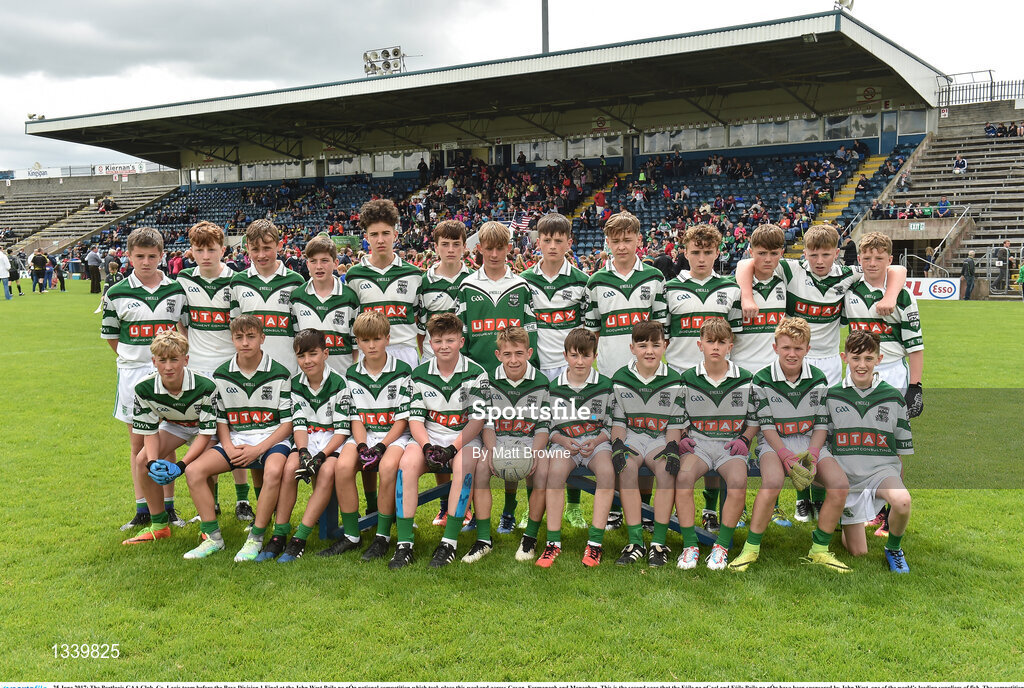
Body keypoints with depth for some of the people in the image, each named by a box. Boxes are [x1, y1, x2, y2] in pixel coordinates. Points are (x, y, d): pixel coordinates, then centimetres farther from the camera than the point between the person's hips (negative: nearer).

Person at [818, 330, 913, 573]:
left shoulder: (893, 397, -1)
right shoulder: (831, 396, -2)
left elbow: (901, 448, 7)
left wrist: (898, 484, 9)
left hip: (882, 469, 0)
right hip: (846, 475, 0)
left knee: (902, 501, -36)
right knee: (857, 552, 1)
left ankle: (893, 549, -4)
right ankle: (845, 522, 37)